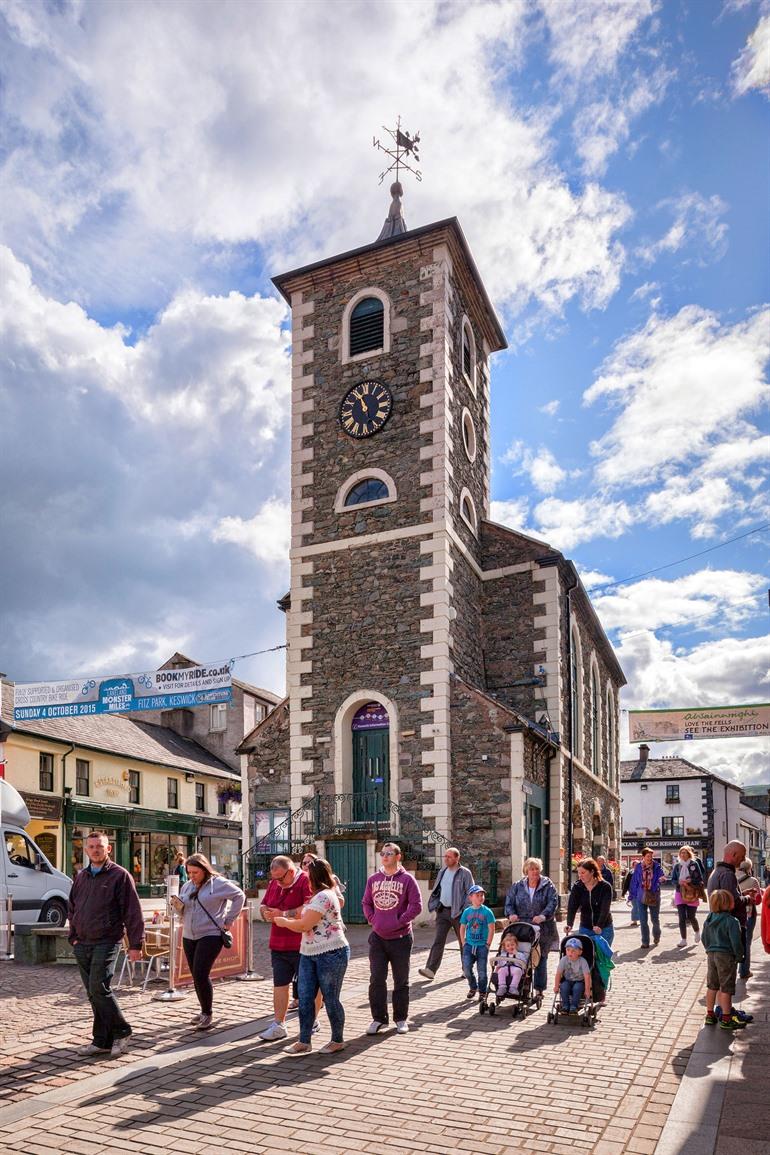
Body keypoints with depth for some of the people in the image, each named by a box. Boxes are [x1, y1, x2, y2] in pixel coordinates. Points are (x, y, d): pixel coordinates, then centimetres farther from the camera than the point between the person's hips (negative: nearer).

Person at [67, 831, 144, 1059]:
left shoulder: (120, 875, -6)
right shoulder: (81, 877, 13)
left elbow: (133, 912, -8)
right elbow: (72, 909, 22)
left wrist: (135, 944, -12)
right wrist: (73, 936, 11)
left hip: (106, 942, -6)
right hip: (82, 945, 6)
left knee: (99, 988, -14)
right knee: (93, 994, 9)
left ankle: (121, 1032, 4)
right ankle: (102, 1041, 18)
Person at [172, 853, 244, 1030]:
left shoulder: (218, 883, -8)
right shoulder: (187, 886, 11)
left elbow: (239, 896, -5)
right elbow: (183, 911, 18)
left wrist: (229, 920, -6)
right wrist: (178, 906, -6)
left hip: (211, 935, -7)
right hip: (189, 936, 7)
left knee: (201, 975, -13)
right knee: (197, 976, 10)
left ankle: (207, 1014, 1)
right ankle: (205, 1011, 24)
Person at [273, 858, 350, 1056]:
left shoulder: (323, 897, -19)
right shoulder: (319, 895, 16)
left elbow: (304, 925, -19)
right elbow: (308, 922, 23)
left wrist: (283, 921, -5)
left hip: (331, 954, -10)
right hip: (309, 954, 10)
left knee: (330, 999, 2)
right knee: (305, 998, 7)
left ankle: (338, 1041, 17)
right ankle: (304, 1041, 14)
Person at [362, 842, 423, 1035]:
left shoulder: (406, 879, -6)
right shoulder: (373, 879, 5)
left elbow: (416, 906, -9)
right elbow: (366, 903, 13)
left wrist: (399, 921, -13)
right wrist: (372, 920, -1)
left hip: (400, 938, -3)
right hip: (378, 937, 3)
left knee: (401, 981, 9)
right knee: (376, 979, 1)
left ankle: (401, 1019, 22)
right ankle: (378, 1018, 14)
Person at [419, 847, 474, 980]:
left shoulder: (465, 873, -5)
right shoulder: (442, 872, 11)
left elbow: (470, 893, -7)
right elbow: (437, 890, 19)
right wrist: (435, 904, 7)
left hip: (458, 912, -4)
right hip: (443, 911, 4)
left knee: (463, 941, 10)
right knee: (438, 940, -5)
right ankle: (430, 969, -11)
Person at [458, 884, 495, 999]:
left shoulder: (487, 911, -4)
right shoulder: (467, 911, 4)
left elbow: (491, 929, -5)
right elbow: (462, 928, 11)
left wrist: (488, 944, -9)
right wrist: (463, 943, 3)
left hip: (482, 945, -2)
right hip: (469, 945, 2)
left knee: (481, 970, 3)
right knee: (466, 967, -8)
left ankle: (482, 991, 23)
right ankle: (472, 987, 17)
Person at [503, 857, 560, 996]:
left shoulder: (547, 886, 2)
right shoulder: (517, 886, 9)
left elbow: (553, 902, -10)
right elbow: (508, 902, 6)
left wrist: (544, 915, -26)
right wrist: (511, 914, -15)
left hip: (542, 930, -1)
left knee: (541, 960, 5)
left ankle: (539, 989, 15)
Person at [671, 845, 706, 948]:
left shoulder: (694, 864, -3)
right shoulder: (677, 865, 5)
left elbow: (700, 879, -3)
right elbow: (673, 879, 7)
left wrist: (690, 881, -17)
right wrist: (679, 882, -13)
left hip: (692, 894, -2)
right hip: (680, 893, 2)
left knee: (691, 917, 2)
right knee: (682, 917, -1)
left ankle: (697, 931, 34)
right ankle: (683, 939, 9)